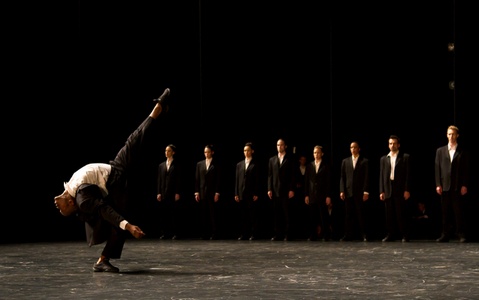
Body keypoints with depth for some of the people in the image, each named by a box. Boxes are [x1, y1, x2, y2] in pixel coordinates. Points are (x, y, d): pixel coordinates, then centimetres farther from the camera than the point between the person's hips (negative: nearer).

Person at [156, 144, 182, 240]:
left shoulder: (177, 166, 3)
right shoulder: (161, 165, 15)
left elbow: (179, 180, -1)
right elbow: (159, 180, 13)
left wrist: (177, 193, -9)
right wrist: (159, 193, 5)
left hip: (173, 194, -4)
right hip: (163, 194, 4)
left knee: (174, 214, -3)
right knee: (163, 214, 1)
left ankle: (174, 233, 1)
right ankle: (164, 233, 4)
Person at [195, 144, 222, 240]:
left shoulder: (216, 164, 2)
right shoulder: (200, 164, 12)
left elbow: (218, 179, -1)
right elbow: (197, 179, 11)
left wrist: (217, 193, -8)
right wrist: (196, 192, 3)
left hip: (212, 193, -3)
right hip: (202, 192, 3)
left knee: (213, 214, -3)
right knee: (203, 214, 1)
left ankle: (214, 234, 0)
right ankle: (205, 234, 4)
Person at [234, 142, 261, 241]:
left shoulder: (255, 165, 2)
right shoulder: (239, 164, 15)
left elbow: (257, 180, -2)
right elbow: (237, 180, 13)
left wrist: (256, 194, -9)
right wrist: (236, 194, 6)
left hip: (252, 194, -4)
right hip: (242, 194, 4)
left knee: (253, 215, -3)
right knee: (242, 215, 3)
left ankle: (253, 234, 1)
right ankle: (243, 234, 7)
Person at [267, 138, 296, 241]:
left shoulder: (290, 160, 6)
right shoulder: (272, 160, 15)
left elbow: (292, 176, 1)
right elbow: (270, 175, 12)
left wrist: (291, 190, -7)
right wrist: (269, 189, 2)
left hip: (286, 191, -3)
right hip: (275, 190, 3)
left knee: (287, 214, -3)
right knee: (276, 214, 0)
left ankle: (287, 234, 0)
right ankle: (277, 234, 2)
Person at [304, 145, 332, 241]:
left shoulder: (326, 166, 3)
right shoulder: (309, 166, 12)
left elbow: (329, 182, 0)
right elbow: (306, 181, 11)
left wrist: (328, 196, -6)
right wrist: (306, 195, 5)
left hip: (322, 195, -3)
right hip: (312, 195, 3)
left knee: (324, 216, -4)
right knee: (312, 217, 1)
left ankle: (326, 235, 1)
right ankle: (313, 235, 5)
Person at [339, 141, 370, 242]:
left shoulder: (364, 161, 6)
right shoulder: (345, 161, 14)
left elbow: (367, 177, 1)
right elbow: (342, 177, 11)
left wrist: (366, 191, -7)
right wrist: (342, 191, 1)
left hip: (360, 192, -3)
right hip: (348, 192, 3)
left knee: (361, 215, -2)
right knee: (348, 215, 1)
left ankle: (364, 235, 2)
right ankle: (348, 235, 3)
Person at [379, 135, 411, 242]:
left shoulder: (405, 157, 5)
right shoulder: (383, 159, 15)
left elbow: (408, 174, 0)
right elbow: (381, 176, 12)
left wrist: (407, 190, -8)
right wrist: (381, 191, 5)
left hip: (400, 189, -3)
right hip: (388, 189, 3)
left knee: (401, 213, -4)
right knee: (389, 214, 3)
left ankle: (405, 235, 1)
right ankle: (390, 235, 8)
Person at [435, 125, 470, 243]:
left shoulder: (463, 152, 6)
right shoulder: (440, 151, 12)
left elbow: (466, 170, 3)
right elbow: (437, 168, 9)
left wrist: (464, 185, -6)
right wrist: (438, 184, 0)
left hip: (458, 187, -2)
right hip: (445, 186, 2)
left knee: (459, 212, -3)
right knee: (446, 212, 2)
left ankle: (461, 235, 1)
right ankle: (446, 235, 5)